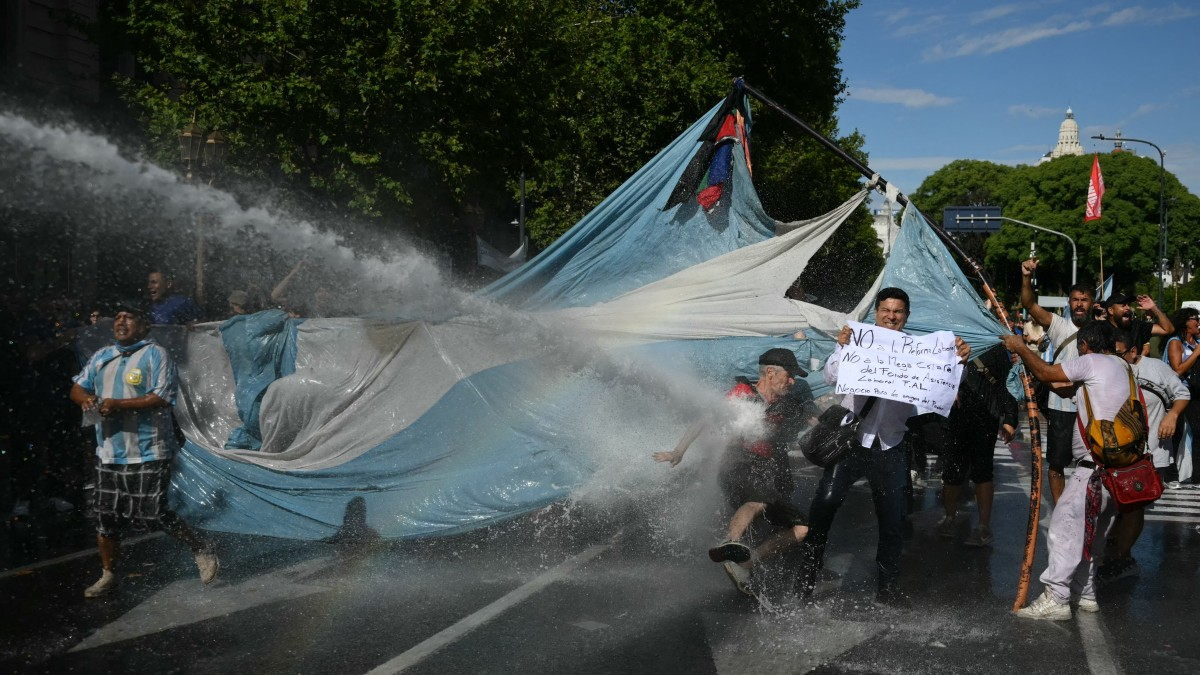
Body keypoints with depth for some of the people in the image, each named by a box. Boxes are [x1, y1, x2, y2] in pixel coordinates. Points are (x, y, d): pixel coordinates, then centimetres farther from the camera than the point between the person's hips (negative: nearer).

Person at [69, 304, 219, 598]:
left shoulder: (155, 354, -8)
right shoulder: (102, 357, 14)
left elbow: (162, 398, -18)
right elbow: (77, 387, 19)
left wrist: (119, 404, -23)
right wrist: (86, 398, -5)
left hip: (147, 451, -7)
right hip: (109, 450, 7)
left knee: (153, 514, -8)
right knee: (105, 516, 10)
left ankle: (202, 551, 12)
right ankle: (108, 576, 27)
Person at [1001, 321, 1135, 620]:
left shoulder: (1092, 362, -7)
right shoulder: (1122, 367, 18)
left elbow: (1045, 373, -5)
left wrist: (1020, 347, 9)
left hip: (1094, 467, -9)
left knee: (1065, 526, -9)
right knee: (1090, 533, 18)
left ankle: (1055, 599, -10)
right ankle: (1085, 594, 25)